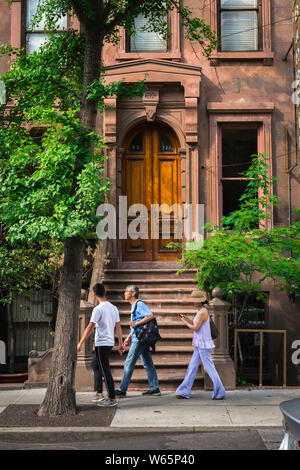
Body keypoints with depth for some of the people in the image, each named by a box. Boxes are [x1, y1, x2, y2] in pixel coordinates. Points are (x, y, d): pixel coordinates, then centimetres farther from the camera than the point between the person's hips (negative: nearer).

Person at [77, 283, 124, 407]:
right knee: (96, 365, 21)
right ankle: (99, 393, 24)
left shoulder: (98, 309, -14)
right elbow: (118, 327, 12)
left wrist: (80, 343, -14)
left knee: (105, 371, -5)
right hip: (110, 342, 8)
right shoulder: (114, 308, 9)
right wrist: (121, 344, 18)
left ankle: (112, 399, -5)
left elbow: (90, 327, -18)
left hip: (101, 343, -8)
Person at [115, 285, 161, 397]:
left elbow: (151, 316, -24)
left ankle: (122, 390, -2)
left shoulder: (139, 304, -11)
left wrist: (136, 323, -22)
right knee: (148, 364, 9)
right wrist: (129, 337, 21)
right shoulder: (134, 306, 19)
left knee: (129, 364, -6)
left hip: (139, 339, -10)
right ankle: (154, 388, 12)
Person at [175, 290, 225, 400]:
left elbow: (195, 328, -16)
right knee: (192, 367, 10)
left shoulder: (202, 312, -18)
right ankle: (184, 392, 14)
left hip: (203, 345, -10)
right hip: (200, 345, 10)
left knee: (210, 368, -3)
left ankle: (220, 393, 5)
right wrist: (187, 319, 14)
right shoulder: (203, 311, 13)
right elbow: (197, 326, 19)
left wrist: (185, 322, -2)